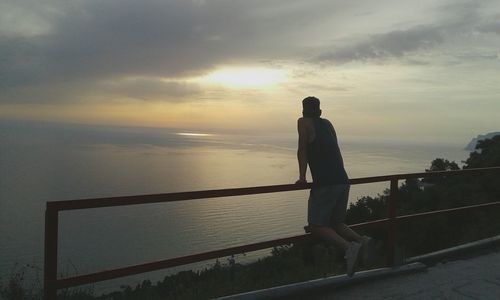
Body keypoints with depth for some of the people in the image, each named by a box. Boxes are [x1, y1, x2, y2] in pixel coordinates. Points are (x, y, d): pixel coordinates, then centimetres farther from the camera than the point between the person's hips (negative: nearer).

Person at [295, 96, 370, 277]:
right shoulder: (327, 124, 22)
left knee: (316, 226, -5)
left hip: (324, 184, -7)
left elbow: (302, 151, 0)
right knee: (336, 223, 18)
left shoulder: (304, 122, 5)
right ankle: (361, 240, -6)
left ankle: (348, 247, -24)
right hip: (343, 181, 7)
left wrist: (302, 177, 0)